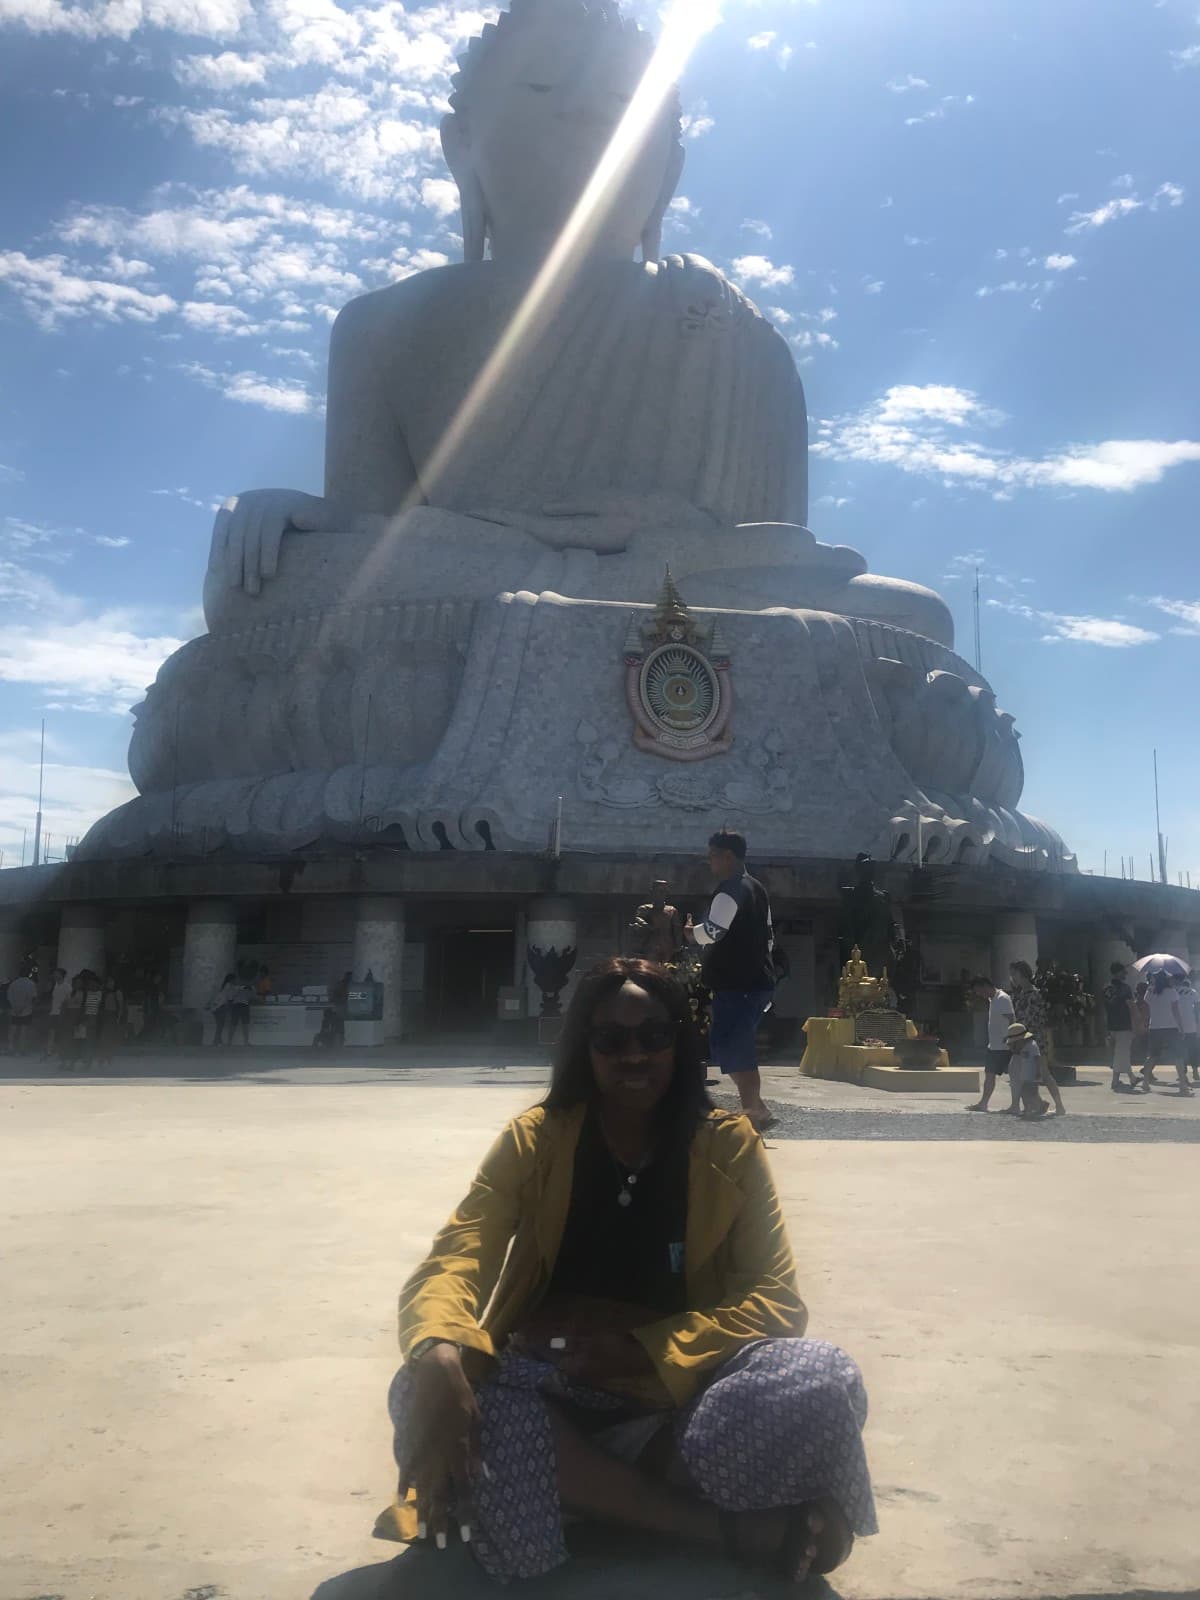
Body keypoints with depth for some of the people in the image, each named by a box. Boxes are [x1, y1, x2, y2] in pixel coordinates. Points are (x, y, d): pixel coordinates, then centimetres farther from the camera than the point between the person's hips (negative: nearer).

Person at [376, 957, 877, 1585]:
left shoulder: (728, 1146, -4)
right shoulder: (533, 1140, -5)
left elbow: (777, 1299, -8)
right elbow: (453, 1260, -16)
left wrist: (647, 1348, -23)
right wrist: (438, 1358, -40)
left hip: (680, 1389, -1)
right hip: (554, 1385, 1)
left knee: (824, 1381, -29)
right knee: (424, 1388, -32)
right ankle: (728, 1527, -25)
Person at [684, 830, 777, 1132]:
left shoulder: (730, 890, -14)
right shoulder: (756, 889, 18)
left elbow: (713, 931, -26)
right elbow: (768, 936, 24)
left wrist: (691, 932, -7)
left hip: (737, 985, -10)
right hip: (756, 980, 10)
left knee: (730, 1049, -6)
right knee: (738, 1049, 15)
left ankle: (755, 1111, -4)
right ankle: (755, 1109, 18)